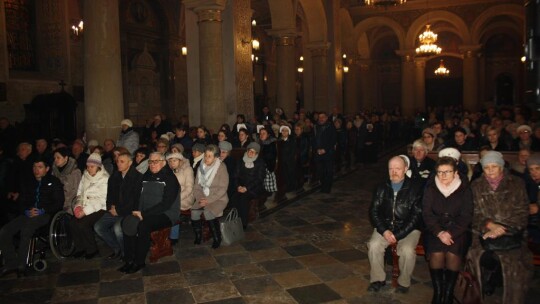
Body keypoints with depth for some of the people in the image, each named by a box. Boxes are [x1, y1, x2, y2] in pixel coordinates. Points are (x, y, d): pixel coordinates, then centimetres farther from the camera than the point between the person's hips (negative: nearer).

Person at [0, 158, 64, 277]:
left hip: (45, 214, -5)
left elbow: (59, 202, 0)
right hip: (28, 214, 6)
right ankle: (11, 263, -11)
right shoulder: (28, 183, 24)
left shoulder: (54, 182, 8)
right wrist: (26, 211, -4)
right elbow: (21, 201, 19)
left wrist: (42, 211, -12)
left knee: (26, 229, -34)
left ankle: (21, 265, -27)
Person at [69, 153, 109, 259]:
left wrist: (86, 211, -20)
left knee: (82, 224, -26)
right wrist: (78, 206, -6)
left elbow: (101, 200, -14)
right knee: (72, 222, -19)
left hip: (99, 209, -5)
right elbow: (80, 193, 14)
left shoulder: (104, 179, -8)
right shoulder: (85, 176, 12)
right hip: (85, 208, 6)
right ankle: (80, 248, 3)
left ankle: (92, 249, -4)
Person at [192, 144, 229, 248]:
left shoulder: (221, 168, -9)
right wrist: (199, 198, -7)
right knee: (194, 211, -22)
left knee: (208, 211, -31)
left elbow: (223, 189, -13)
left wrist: (209, 200, -18)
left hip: (218, 198, -4)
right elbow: (197, 186, 11)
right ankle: (198, 236, 1)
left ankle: (217, 238, -10)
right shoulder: (201, 167, 8)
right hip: (203, 198, 5)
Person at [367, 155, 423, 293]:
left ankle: (404, 282, -2)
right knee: (374, 245, -22)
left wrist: (398, 235, -17)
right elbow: (374, 211, 3)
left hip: (409, 229, -3)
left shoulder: (415, 187, -7)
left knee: (407, 250, -29)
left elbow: (416, 215, -11)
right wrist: (384, 231, -13)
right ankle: (377, 279, 0)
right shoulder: (382, 187, 5)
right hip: (385, 227, 3)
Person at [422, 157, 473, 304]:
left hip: (457, 230, 0)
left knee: (452, 254, -27)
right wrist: (439, 233, -17)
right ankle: (437, 292, -15)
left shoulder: (464, 189, 1)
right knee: (437, 253, -26)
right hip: (435, 229, 1)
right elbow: (427, 214, -2)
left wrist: (450, 233, -17)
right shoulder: (430, 188, 3)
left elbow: (466, 216, -4)